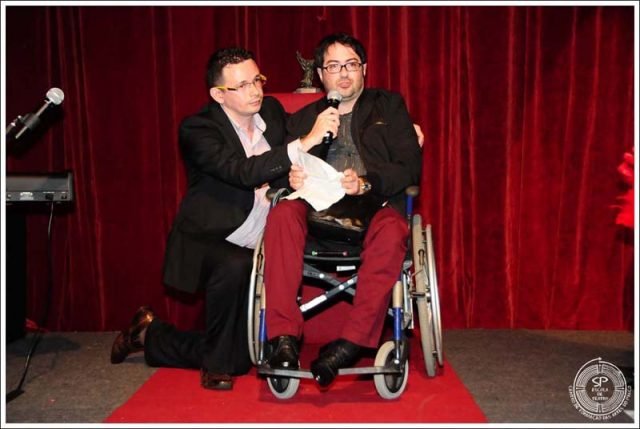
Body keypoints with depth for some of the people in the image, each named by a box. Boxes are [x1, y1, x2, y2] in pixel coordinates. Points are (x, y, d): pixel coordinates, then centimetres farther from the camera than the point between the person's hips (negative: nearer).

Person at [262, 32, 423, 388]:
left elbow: (411, 167, 5)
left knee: (391, 229, -36)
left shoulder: (389, 106, 18)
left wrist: (366, 183, -15)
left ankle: (350, 344, -38)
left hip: (375, 204, -1)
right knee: (282, 213, -31)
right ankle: (284, 336, -33)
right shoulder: (302, 119, 23)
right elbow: (286, 169, 14)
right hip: (318, 206, 2)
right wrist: (293, 179, -13)